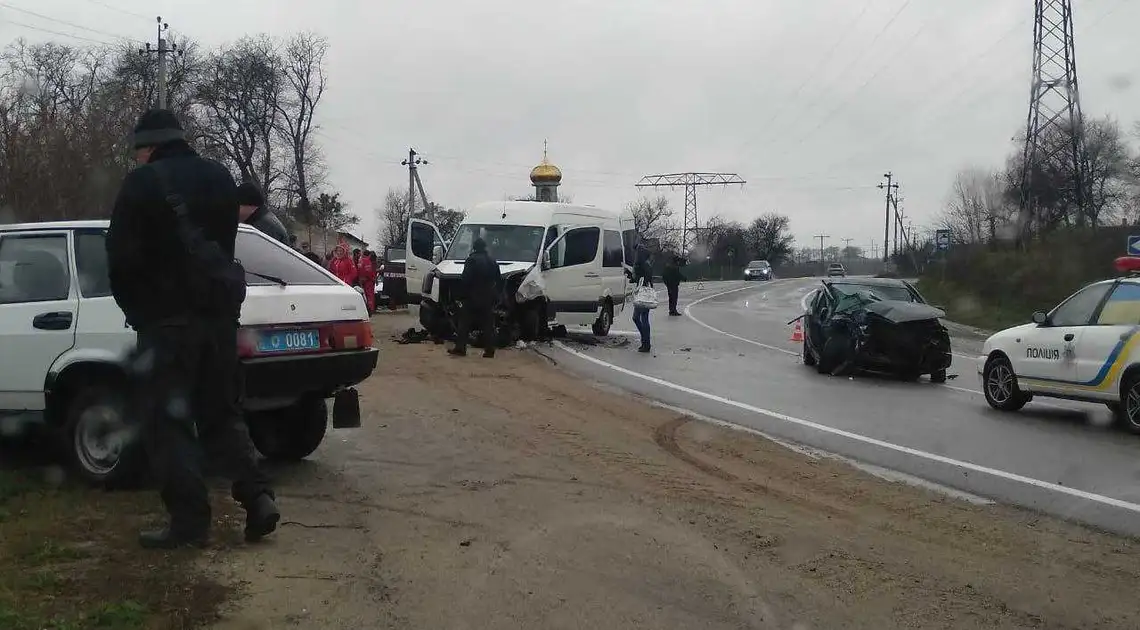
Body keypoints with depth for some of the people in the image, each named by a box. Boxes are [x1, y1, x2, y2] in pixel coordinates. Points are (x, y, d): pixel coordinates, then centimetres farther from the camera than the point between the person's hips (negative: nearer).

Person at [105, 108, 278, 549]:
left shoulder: (143, 183, -8)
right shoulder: (219, 178, 14)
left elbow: (122, 256, -9)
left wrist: (135, 309, 6)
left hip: (168, 316, -6)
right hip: (220, 310, 7)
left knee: (166, 419, 2)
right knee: (221, 412, 14)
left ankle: (190, 520, 0)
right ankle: (258, 499, 3)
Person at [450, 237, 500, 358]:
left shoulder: (471, 260, -10)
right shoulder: (493, 261, 10)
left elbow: (465, 280, -15)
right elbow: (498, 280, 12)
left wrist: (464, 293, -4)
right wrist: (496, 296, 16)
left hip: (472, 298, -5)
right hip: (488, 299, 5)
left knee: (465, 323, 2)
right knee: (488, 326, 6)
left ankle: (460, 348, -1)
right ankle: (489, 350, 4)